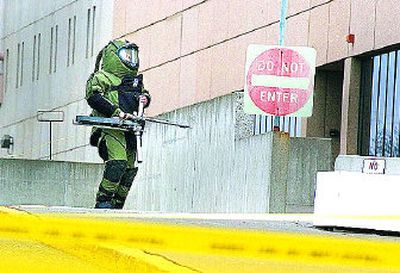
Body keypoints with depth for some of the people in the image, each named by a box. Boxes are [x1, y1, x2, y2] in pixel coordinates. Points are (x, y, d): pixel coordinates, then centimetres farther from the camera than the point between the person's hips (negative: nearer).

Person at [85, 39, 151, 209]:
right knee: (117, 162, -24)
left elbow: (144, 93, 39)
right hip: (111, 127, -8)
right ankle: (103, 200, -19)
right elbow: (93, 97, -13)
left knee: (130, 168, 4)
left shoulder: (136, 80, 26)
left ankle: (117, 204, 11)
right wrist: (116, 112, -22)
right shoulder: (102, 77, 1)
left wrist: (145, 98, 12)